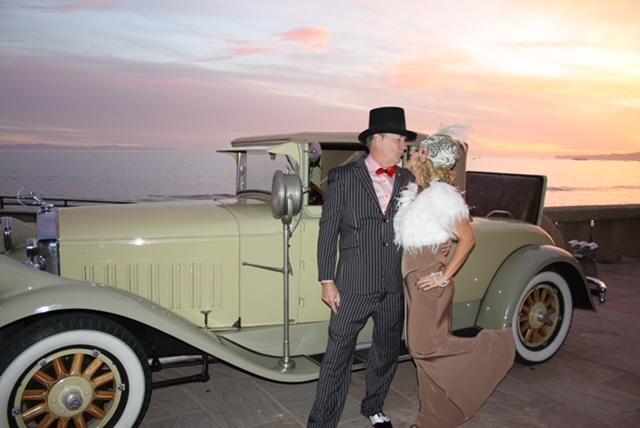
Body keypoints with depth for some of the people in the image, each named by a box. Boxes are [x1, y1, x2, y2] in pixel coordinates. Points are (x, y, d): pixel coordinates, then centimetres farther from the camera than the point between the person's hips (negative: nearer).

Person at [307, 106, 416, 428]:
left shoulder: (408, 180, 7)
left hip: (395, 285, 5)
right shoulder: (343, 177, -4)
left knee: (387, 351, 18)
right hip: (354, 284, -4)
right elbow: (328, 231, -4)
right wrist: (327, 281, -7)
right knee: (338, 354, 0)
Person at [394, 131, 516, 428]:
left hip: (429, 280, -8)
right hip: (414, 277, 8)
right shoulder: (417, 191, 7)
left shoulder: (440, 194, -18)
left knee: (425, 346, -5)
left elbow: (468, 238, -18)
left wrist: (445, 275, -15)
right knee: (421, 347, 14)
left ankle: (494, 347, 11)